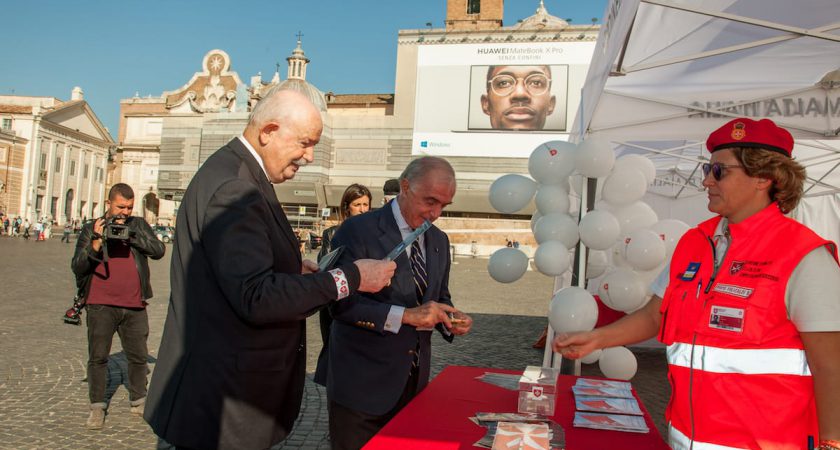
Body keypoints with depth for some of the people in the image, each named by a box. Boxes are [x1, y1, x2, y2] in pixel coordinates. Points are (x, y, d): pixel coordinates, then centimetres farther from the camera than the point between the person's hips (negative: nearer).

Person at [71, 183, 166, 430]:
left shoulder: (139, 225, 9)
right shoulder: (91, 229, 5)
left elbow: (158, 250, -4)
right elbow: (78, 267, -2)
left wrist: (131, 234, -15)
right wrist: (96, 243, -17)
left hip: (134, 306, 2)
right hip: (101, 305, -2)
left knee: (139, 356, 10)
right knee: (98, 356, 0)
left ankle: (138, 401, 26)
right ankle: (97, 406, 13)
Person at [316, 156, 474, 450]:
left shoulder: (439, 241, 9)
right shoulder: (358, 231, -13)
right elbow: (341, 304, -19)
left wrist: (450, 321, -5)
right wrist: (406, 315, -27)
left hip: (413, 382, 6)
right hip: (362, 385, -6)